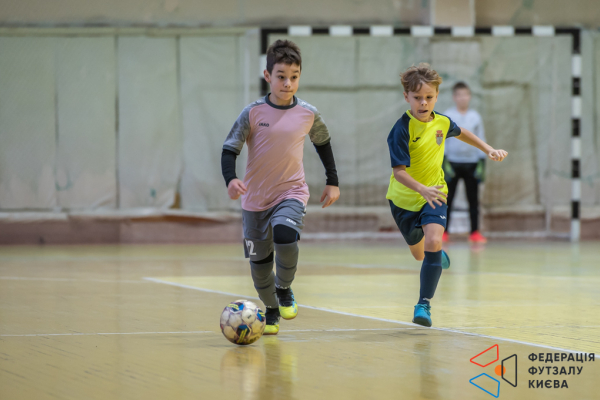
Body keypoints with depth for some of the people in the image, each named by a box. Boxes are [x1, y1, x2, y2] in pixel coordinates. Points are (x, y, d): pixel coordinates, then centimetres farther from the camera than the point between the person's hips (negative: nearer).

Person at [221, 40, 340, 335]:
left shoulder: (308, 114, -4)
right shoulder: (253, 113, -10)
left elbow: (322, 143, 15)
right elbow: (229, 149, -8)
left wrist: (332, 182, 17)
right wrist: (231, 180, -27)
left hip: (291, 192, -1)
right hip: (256, 197, 1)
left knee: (285, 236, -30)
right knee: (259, 261, 9)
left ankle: (284, 289, -3)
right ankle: (271, 312, 35)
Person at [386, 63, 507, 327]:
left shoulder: (442, 122, -7)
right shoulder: (402, 129, -22)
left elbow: (461, 133, 19)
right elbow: (398, 171, -28)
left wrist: (489, 150, 15)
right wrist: (421, 189, -44)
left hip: (434, 194, 1)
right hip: (404, 197, -1)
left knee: (433, 241, -25)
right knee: (419, 254, 17)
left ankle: (424, 304, -19)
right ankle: (437, 256, 56)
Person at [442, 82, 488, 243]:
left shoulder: (475, 116, 7)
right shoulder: (447, 116, 1)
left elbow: (481, 140, 11)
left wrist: (482, 162, 4)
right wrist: (444, 161, -8)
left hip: (471, 163, 2)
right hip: (452, 162, -2)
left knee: (473, 198, 1)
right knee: (448, 198, -2)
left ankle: (475, 232, 6)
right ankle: (444, 232, 3)